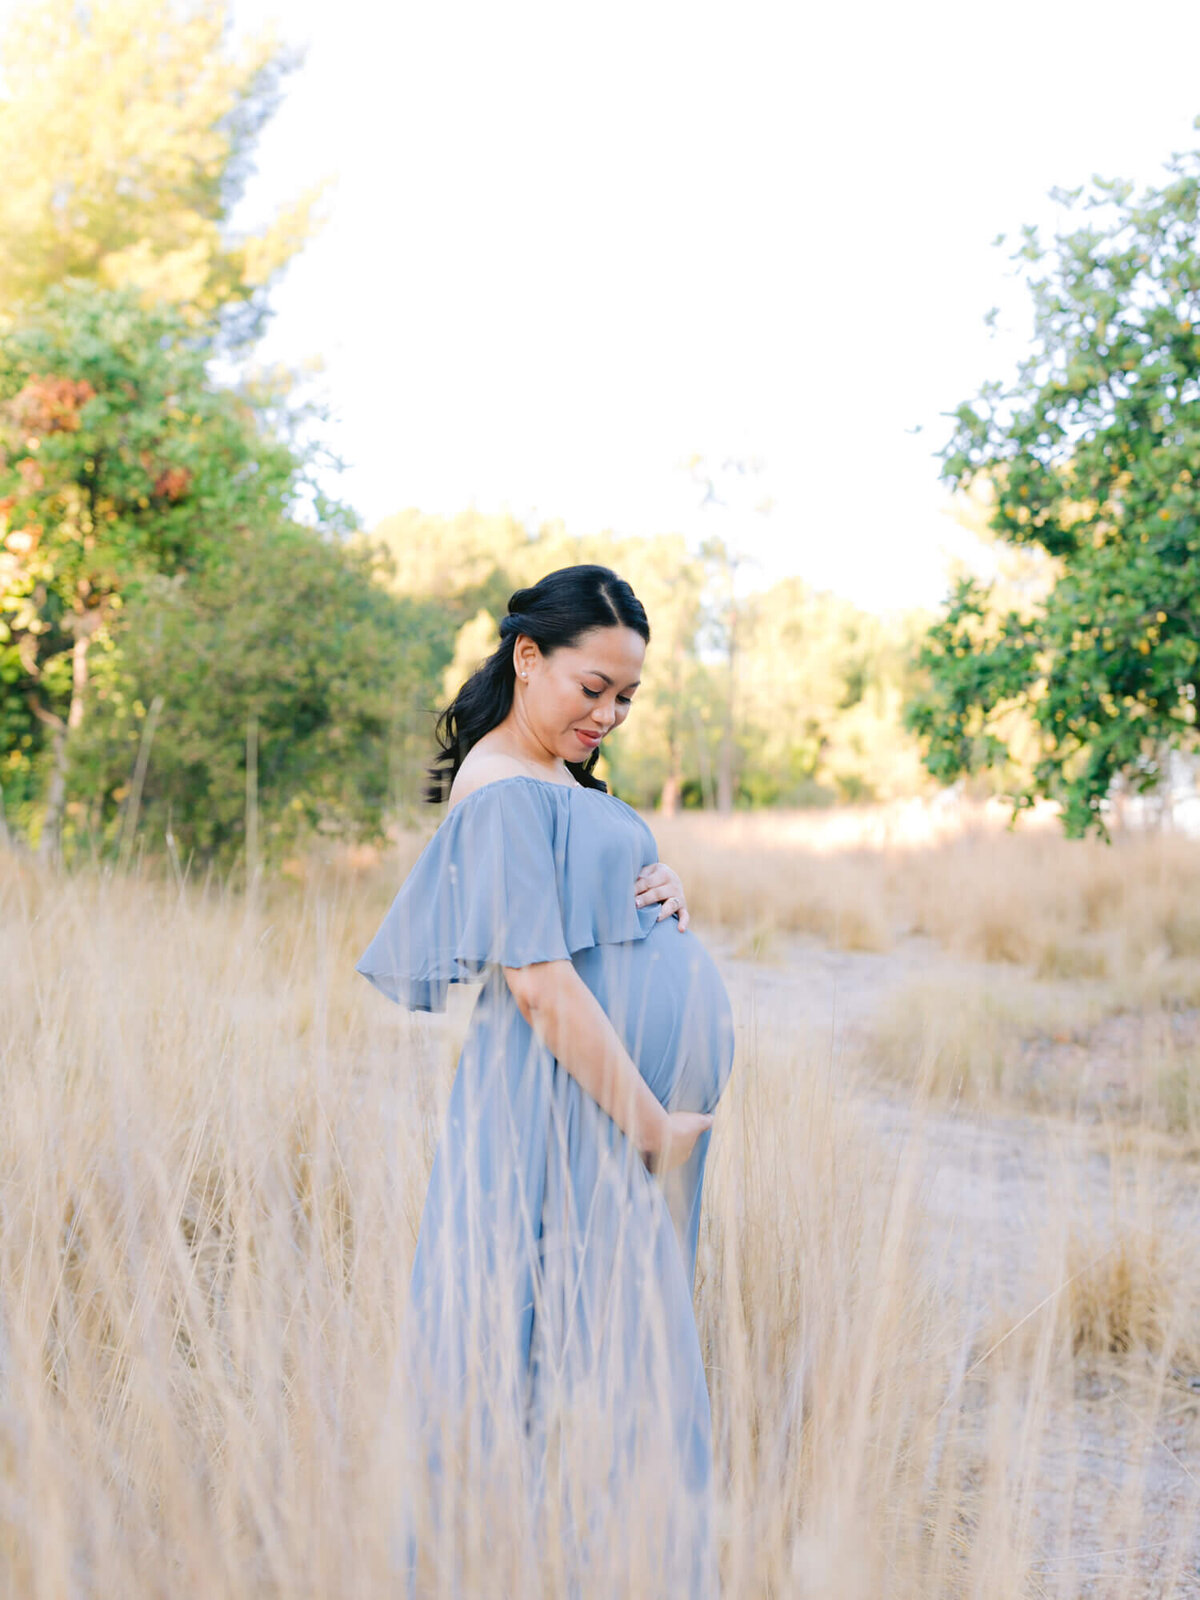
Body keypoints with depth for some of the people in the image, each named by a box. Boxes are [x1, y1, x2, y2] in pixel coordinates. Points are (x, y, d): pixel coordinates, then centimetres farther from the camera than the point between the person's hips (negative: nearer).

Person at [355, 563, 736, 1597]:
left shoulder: (561, 783, 15)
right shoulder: (506, 792, -16)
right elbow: (539, 980, -22)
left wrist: (662, 893, 0)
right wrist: (650, 1125, -19)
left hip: (628, 1101, 10)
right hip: (576, 1110, -10)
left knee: (631, 1360, 15)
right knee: (598, 1368, -4)